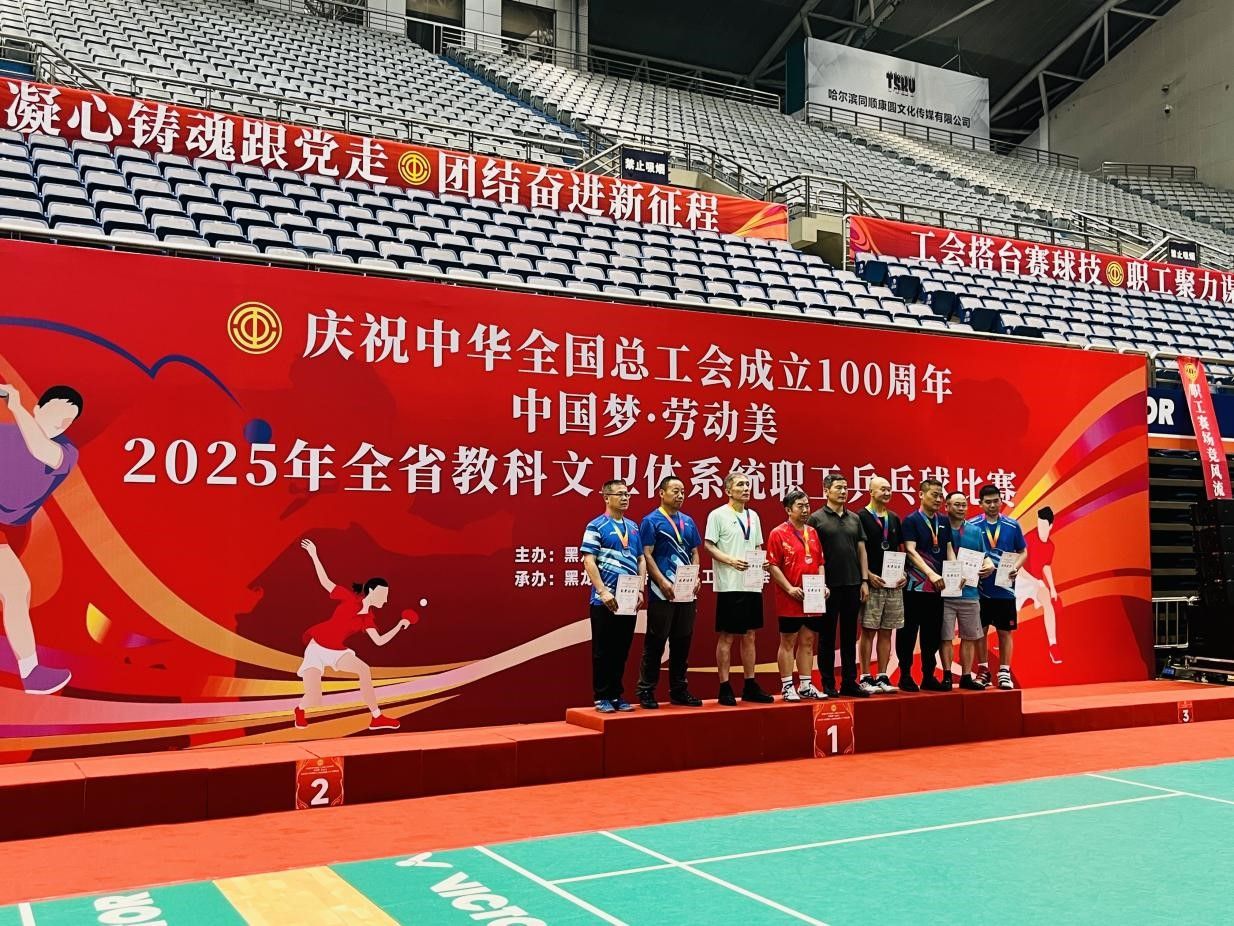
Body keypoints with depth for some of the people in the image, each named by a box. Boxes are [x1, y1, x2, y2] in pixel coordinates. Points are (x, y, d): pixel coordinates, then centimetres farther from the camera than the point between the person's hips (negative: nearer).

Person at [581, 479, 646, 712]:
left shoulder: (633, 526, 14)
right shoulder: (596, 526, -4)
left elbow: (641, 560, 15)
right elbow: (589, 561, -11)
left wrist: (640, 590, 3)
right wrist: (603, 592, -18)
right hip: (605, 600, -5)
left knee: (622, 650, 10)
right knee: (603, 651, 1)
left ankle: (617, 695, 19)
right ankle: (602, 697, 9)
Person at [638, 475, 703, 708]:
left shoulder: (688, 521, 14)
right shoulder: (651, 521, -3)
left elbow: (694, 553, 18)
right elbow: (646, 555, -9)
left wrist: (695, 578, 2)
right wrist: (662, 582, -17)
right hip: (662, 592, -6)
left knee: (682, 641, 11)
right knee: (655, 642, -3)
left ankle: (679, 690, 19)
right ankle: (646, 691, 3)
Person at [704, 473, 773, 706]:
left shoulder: (753, 516, 15)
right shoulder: (718, 515, -5)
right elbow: (709, 545, -9)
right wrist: (730, 560, -21)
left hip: (753, 584, 6)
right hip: (729, 584, -6)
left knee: (750, 636, 11)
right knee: (726, 636, -1)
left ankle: (750, 686, 18)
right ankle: (725, 688, 5)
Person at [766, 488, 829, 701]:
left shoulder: (813, 533, 13)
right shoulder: (778, 534, -6)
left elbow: (820, 563, 17)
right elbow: (773, 566, -10)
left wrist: (823, 585, 3)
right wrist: (790, 588, -16)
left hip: (813, 598, 6)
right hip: (790, 600, -6)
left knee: (808, 642, 11)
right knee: (788, 642, 2)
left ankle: (806, 685, 18)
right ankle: (787, 686, 8)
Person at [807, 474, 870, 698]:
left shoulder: (854, 519, 12)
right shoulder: (817, 518, -3)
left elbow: (861, 550, 12)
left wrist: (864, 580, 5)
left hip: (853, 585, 5)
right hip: (829, 586, -4)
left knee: (849, 636, 10)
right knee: (827, 636, 3)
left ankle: (849, 682, 17)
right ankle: (827, 684, 10)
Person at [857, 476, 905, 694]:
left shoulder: (894, 519, 15)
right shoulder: (861, 517, -3)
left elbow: (900, 550, 19)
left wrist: (904, 573, 4)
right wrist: (869, 575, -15)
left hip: (894, 584, 6)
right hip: (872, 583, -6)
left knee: (886, 633, 8)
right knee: (868, 632, -2)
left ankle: (882, 677, 13)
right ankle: (865, 678, 3)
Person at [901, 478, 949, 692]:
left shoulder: (944, 522, 14)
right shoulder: (911, 521, -4)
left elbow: (948, 550, 14)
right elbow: (911, 551, -12)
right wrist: (931, 574, -21)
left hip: (937, 587, 6)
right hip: (915, 586, -6)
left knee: (933, 633, 9)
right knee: (908, 632, 0)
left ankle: (928, 676, 17)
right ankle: (905, 676, 8)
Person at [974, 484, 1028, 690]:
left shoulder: (1012, 525, 3)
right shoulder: (972, 525, -2)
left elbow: (1022, 552, 9)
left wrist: (1016, 568, -10)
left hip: (1005, 588, 1)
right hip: (980, 587, -1)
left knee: (1005, 632, 4)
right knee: (981, 630, 7)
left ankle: (1004, 673, 12)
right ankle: (983, 670, 20)